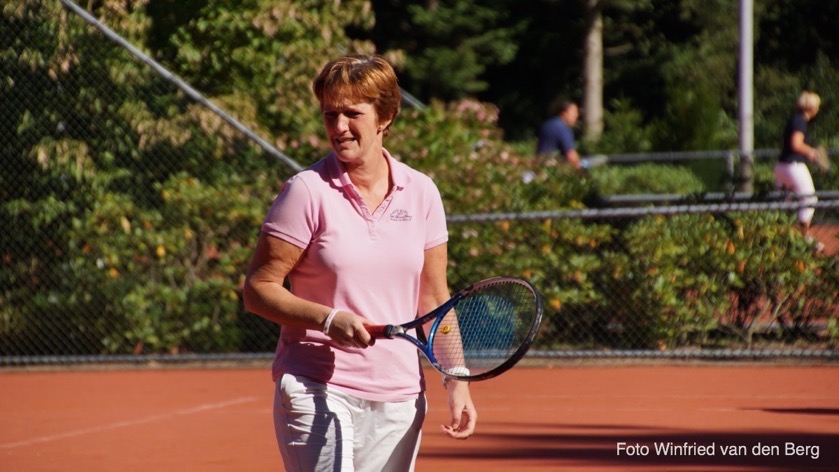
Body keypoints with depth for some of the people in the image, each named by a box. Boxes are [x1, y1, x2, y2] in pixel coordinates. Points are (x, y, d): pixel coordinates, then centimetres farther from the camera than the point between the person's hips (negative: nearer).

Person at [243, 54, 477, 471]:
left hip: (399, 401, 4)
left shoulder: (421, 193, 6)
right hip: (319, 393, -4)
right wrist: (329, 319, -19)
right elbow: (257, 289, -6)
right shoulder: (308, 191, -6)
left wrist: (456, 382, 4)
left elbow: (434, 300, 12)